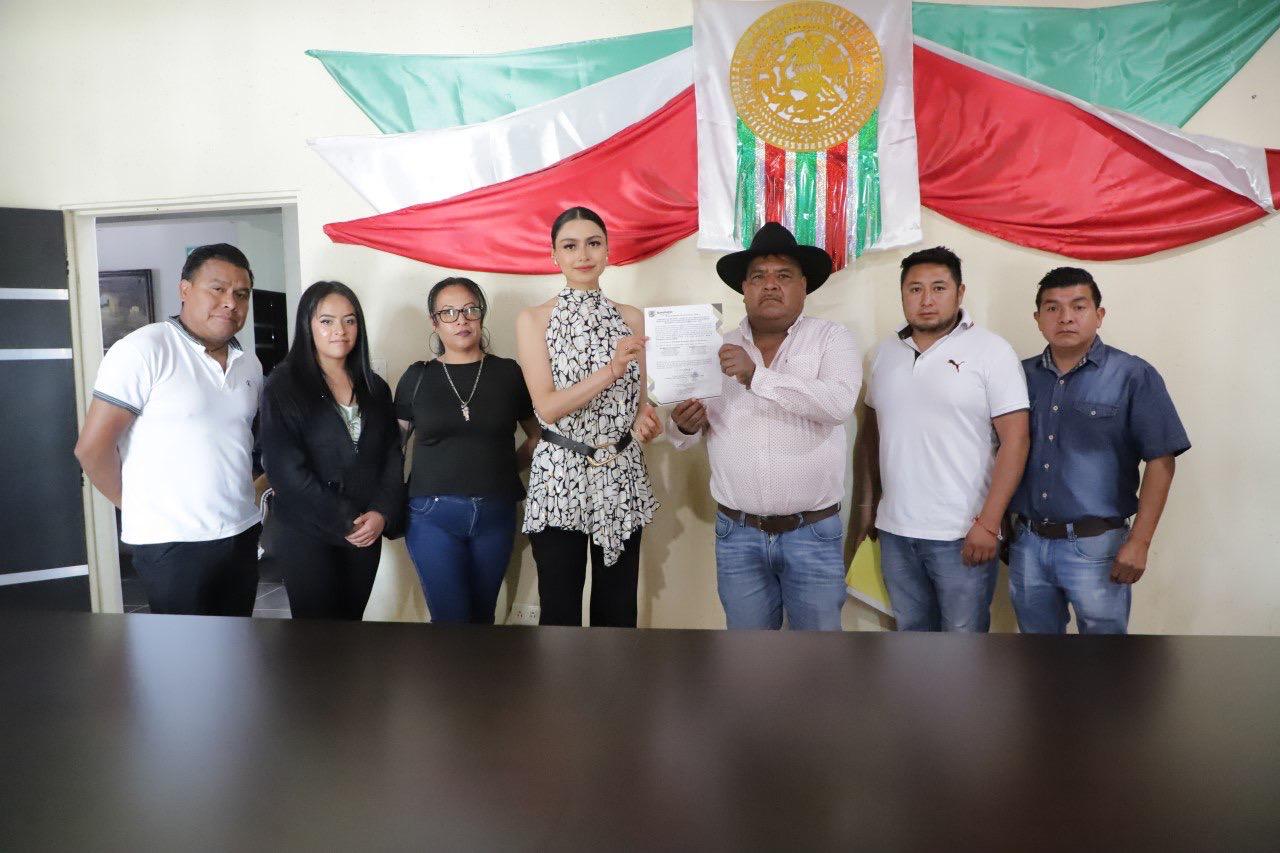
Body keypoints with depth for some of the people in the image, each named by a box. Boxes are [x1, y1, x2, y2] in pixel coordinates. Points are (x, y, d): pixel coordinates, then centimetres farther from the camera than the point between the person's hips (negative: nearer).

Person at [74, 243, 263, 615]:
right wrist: (140, 508, 0)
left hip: (243, 535, 6)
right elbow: (92, 448, -11)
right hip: (173, 543, -6)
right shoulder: (144, 350, -12)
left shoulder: (250, 365, 9)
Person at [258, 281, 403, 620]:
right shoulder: (284, 386, -6)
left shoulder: (374, 387, 10)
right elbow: (286, 468, -13)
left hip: (366, 533, 4)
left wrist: (381, 513, -8)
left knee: (352, 622, 11)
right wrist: (345, 522, -13)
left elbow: (392, 456, 7)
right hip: (306, 534, -4)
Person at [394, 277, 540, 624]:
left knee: (483, 616, 12)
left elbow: (538, 435, 12)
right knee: (451, 619, -2)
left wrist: (506, 467, 3)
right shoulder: (417, 377, 4)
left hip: (495, 514, 1)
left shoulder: (509, 373, 3)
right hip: (432, 515, -1)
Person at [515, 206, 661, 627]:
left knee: (618, 611, 8)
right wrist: (610, 371, -25)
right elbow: (547, 406, -13)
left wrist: (646, 420, -10)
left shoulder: (632, 318, 7)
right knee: (559, 612, 4)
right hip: (560, 478, -2)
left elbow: (640, 398, 13)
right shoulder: (534, 319, -2)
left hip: (622, 476, 3)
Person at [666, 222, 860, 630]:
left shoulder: (832, 338, -2)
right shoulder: (719, 349, 5)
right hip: (737, 533, 2)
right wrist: (684, 426, -14)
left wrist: (757, 376, -26)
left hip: (813, 533, -2)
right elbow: (681, 431, 9)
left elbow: (839, 403, -21)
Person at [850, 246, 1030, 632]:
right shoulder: (885, 353, 8)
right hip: (895, 530, 5)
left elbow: (1015, 440, -11)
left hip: (963, 535, -5)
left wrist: (987, 523, -15)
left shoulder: (991, 351, -7)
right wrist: (865, 504, 11)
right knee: (911, 630, 18)